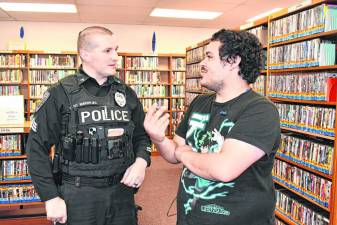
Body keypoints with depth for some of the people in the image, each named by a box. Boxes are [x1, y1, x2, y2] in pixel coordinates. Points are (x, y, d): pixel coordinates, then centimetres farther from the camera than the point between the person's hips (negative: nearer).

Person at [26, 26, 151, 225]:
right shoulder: (60, 94, -8)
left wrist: (141, 160, -8)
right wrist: (51, 198, -8)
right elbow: (37, 147, -5)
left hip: (122, 192, 4)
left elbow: (142, 134, 12)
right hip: (78, 195, -3)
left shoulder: (126, 93, 4)